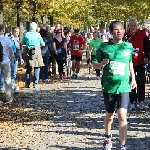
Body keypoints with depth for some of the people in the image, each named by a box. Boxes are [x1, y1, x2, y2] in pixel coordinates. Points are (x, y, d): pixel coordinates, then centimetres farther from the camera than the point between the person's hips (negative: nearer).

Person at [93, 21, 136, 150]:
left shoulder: (128, 46, 3)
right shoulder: (104, 46, -3)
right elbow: (95, 64, 3)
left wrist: (133, 78, 12)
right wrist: (101, 64, -19)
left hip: (124, 86, 0)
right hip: (109, 86, 0)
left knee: (122, 116, -14)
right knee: (110, 115, 16)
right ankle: (108, 137, 43)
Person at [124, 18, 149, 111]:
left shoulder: (142, 35, -3)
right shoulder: (126, 36, -2)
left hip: (140, 62, -1)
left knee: (141, 82, -1)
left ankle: (141, 102, 5)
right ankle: (133, 102, 12)